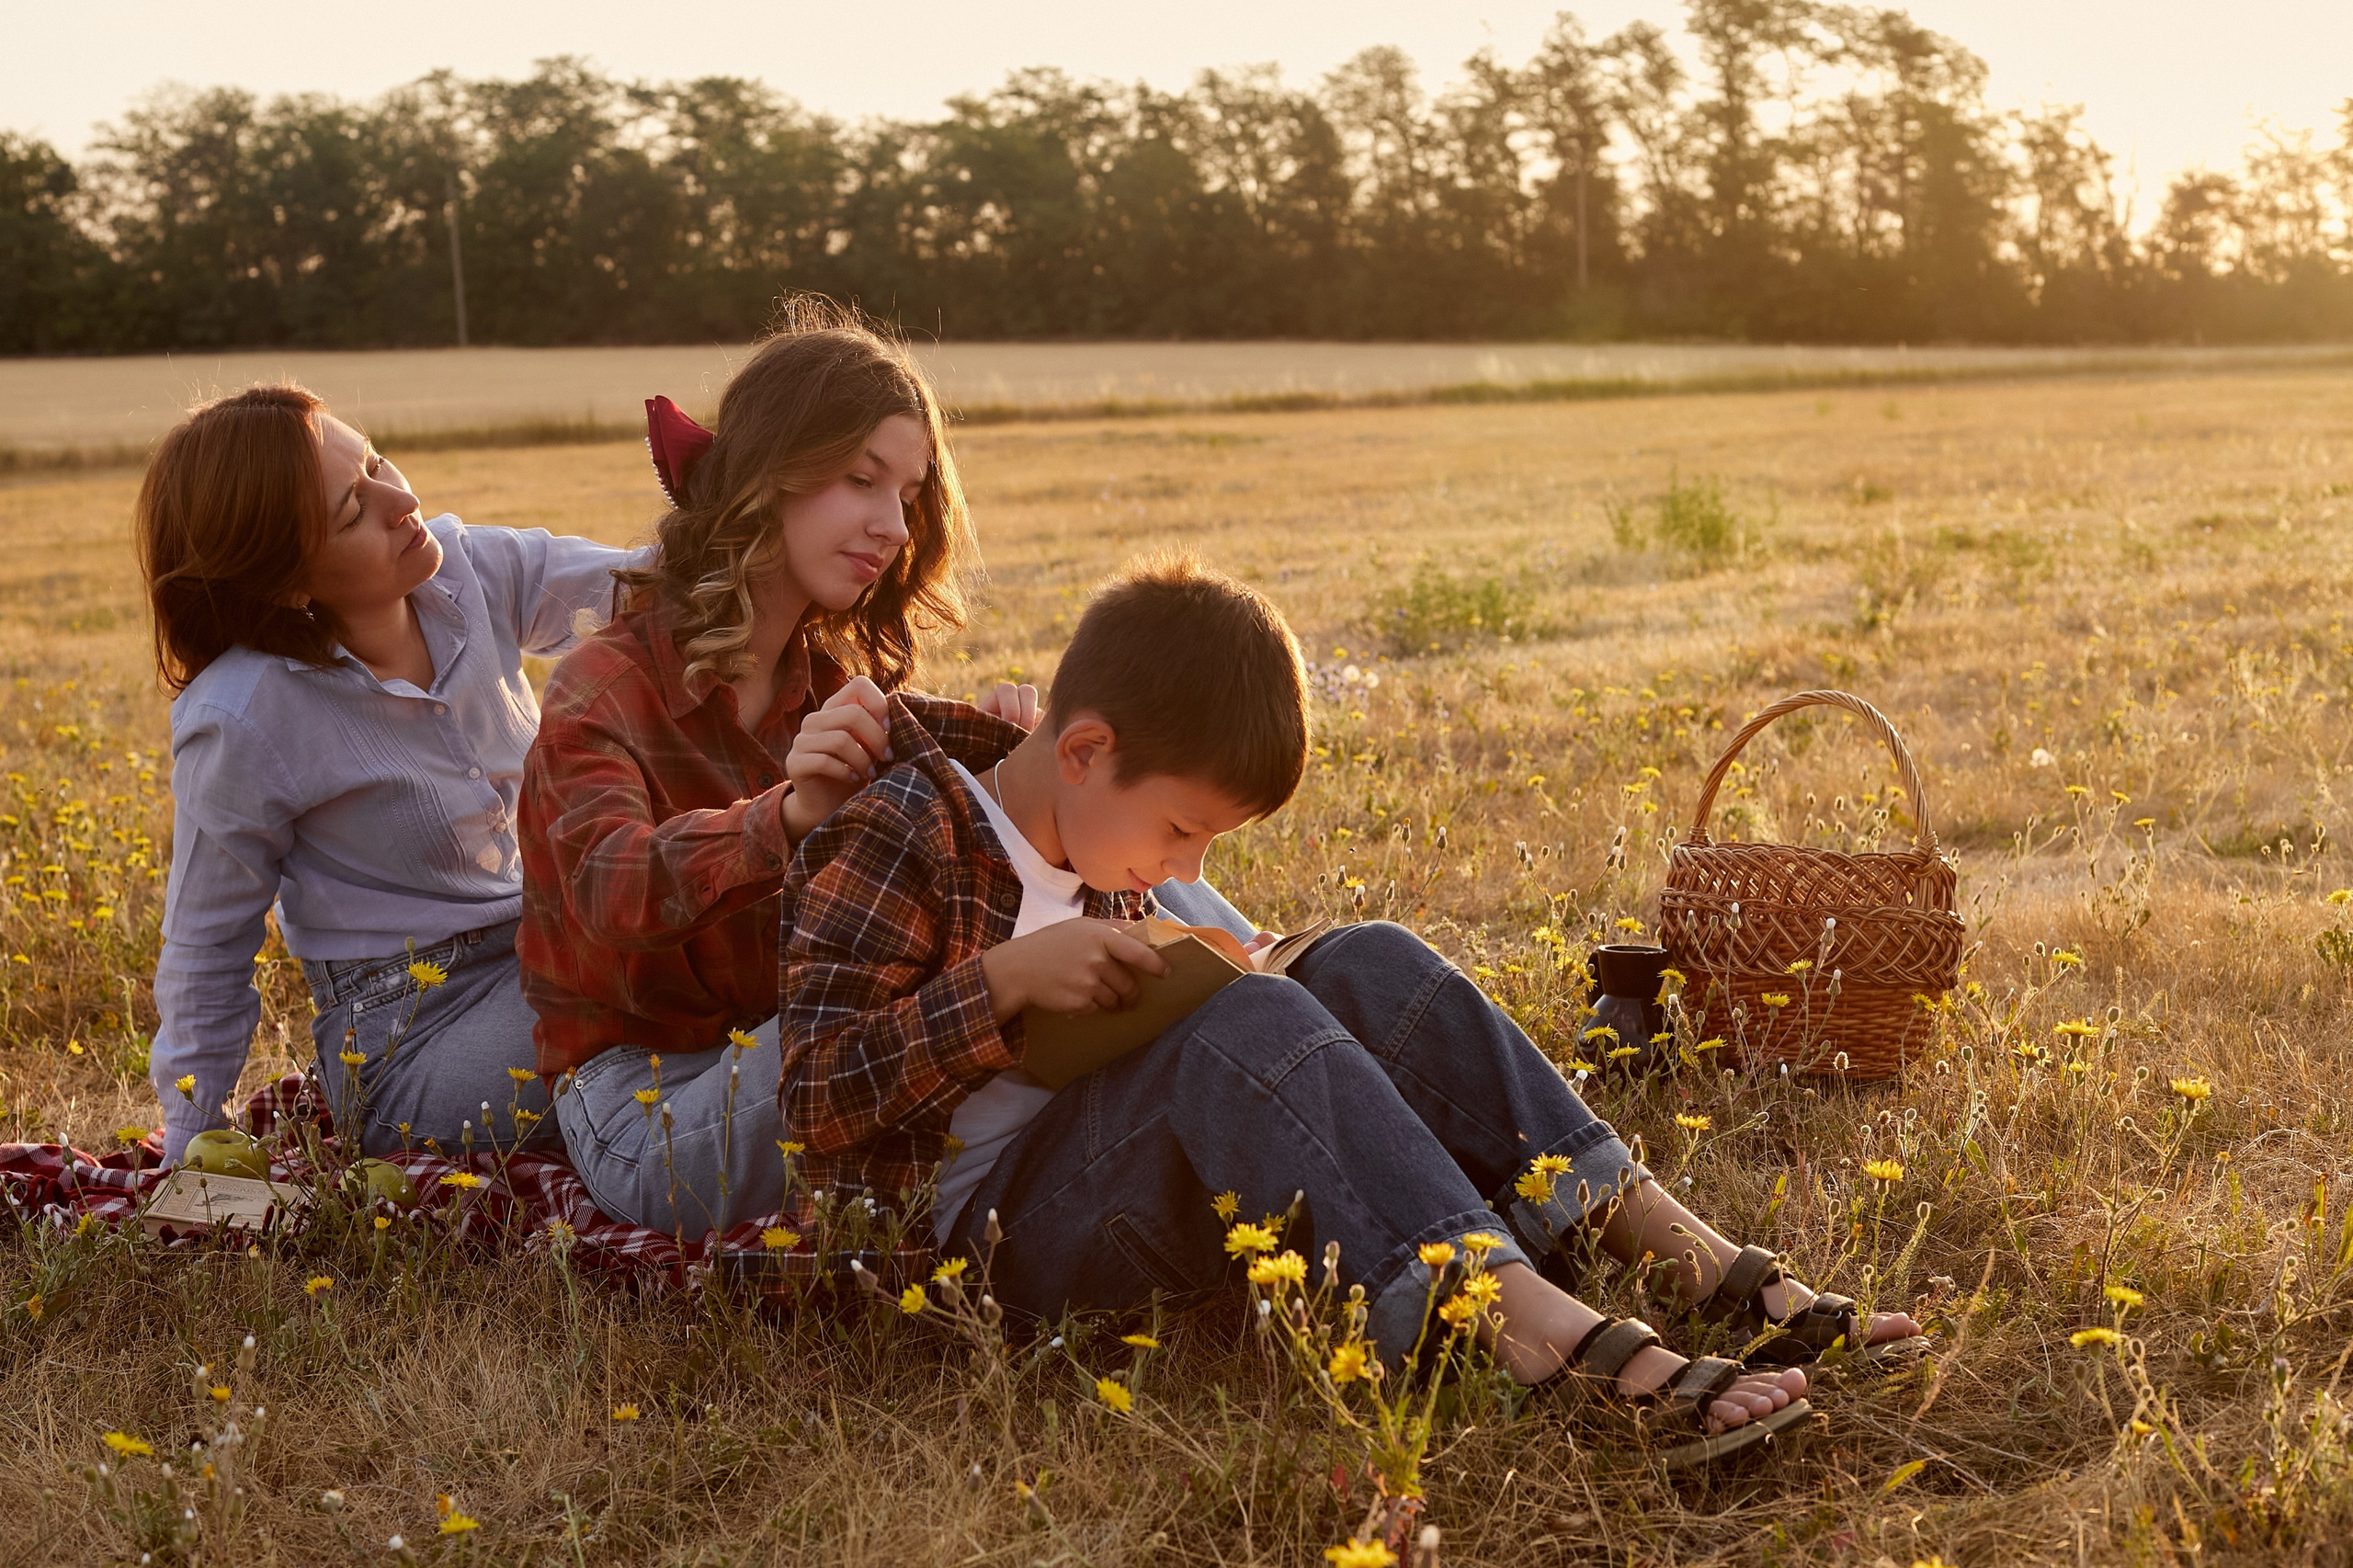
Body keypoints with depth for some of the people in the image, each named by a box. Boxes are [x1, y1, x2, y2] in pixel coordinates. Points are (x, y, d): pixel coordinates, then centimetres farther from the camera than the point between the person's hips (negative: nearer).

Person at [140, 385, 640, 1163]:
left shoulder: (467, 571, -6)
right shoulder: (242, 723, -20)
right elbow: (206, 952, -8)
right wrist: (189, 1165, -3)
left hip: (536, 956, 6)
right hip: (413, 1058, -6)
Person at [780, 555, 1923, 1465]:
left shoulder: (1096, 847, 16)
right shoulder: (899, 840, -9)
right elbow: (815, 1101, -15)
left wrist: (1174, 1003, 4)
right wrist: (1005, 981, -22)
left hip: (1143, 1187, 8)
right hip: (985, 1220, -7)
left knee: (1369, 968, -12)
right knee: (1246, 1025, -33)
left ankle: (1700, 1262, -20)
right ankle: (1538, 1325, -48)